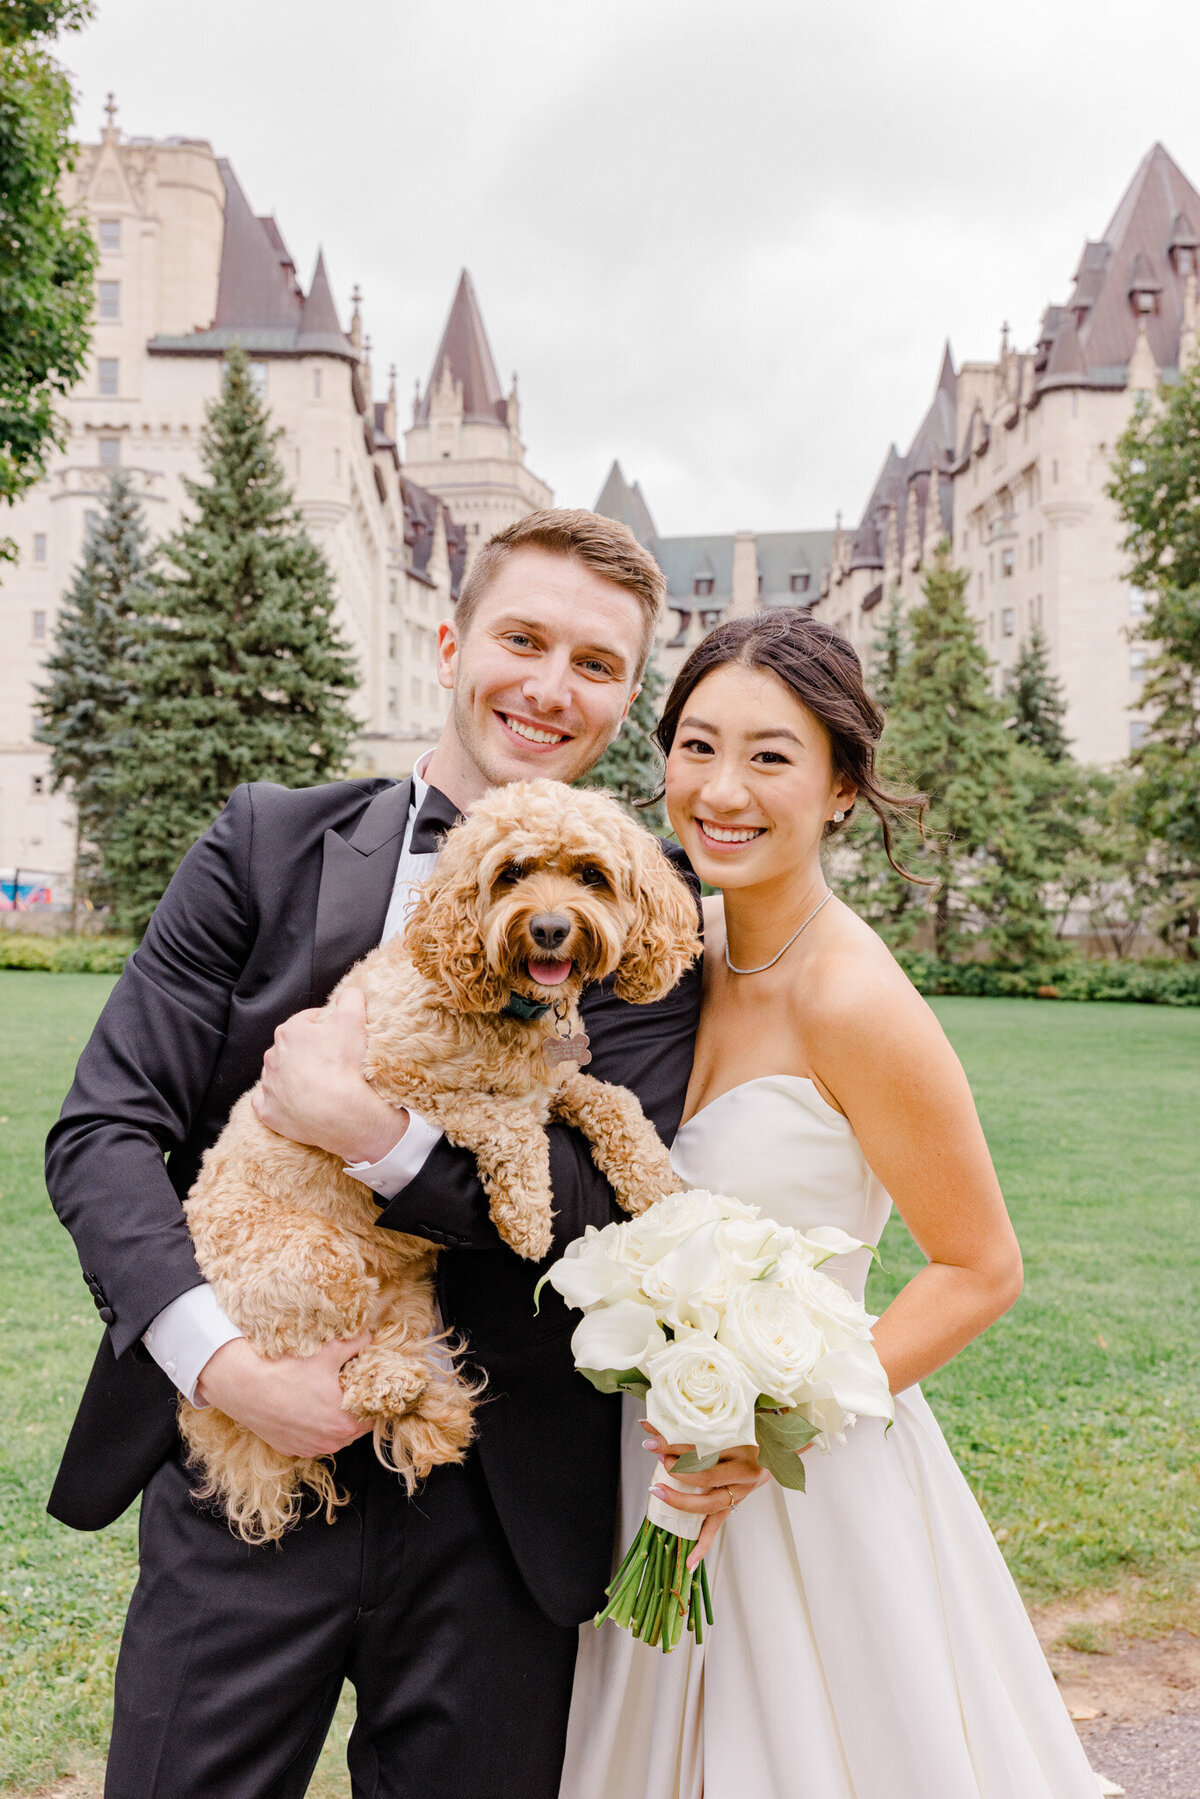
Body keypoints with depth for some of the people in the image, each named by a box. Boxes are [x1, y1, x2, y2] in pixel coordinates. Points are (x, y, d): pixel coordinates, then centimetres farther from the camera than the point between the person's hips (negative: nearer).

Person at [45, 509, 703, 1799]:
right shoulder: (267, 845, -1)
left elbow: (617, 1208, -12)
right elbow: (102, 1132, -5)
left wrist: (368, 1126, -22)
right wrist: (222, 1363, -17)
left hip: (495, 1520, 0)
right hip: (241, 1467, 1)